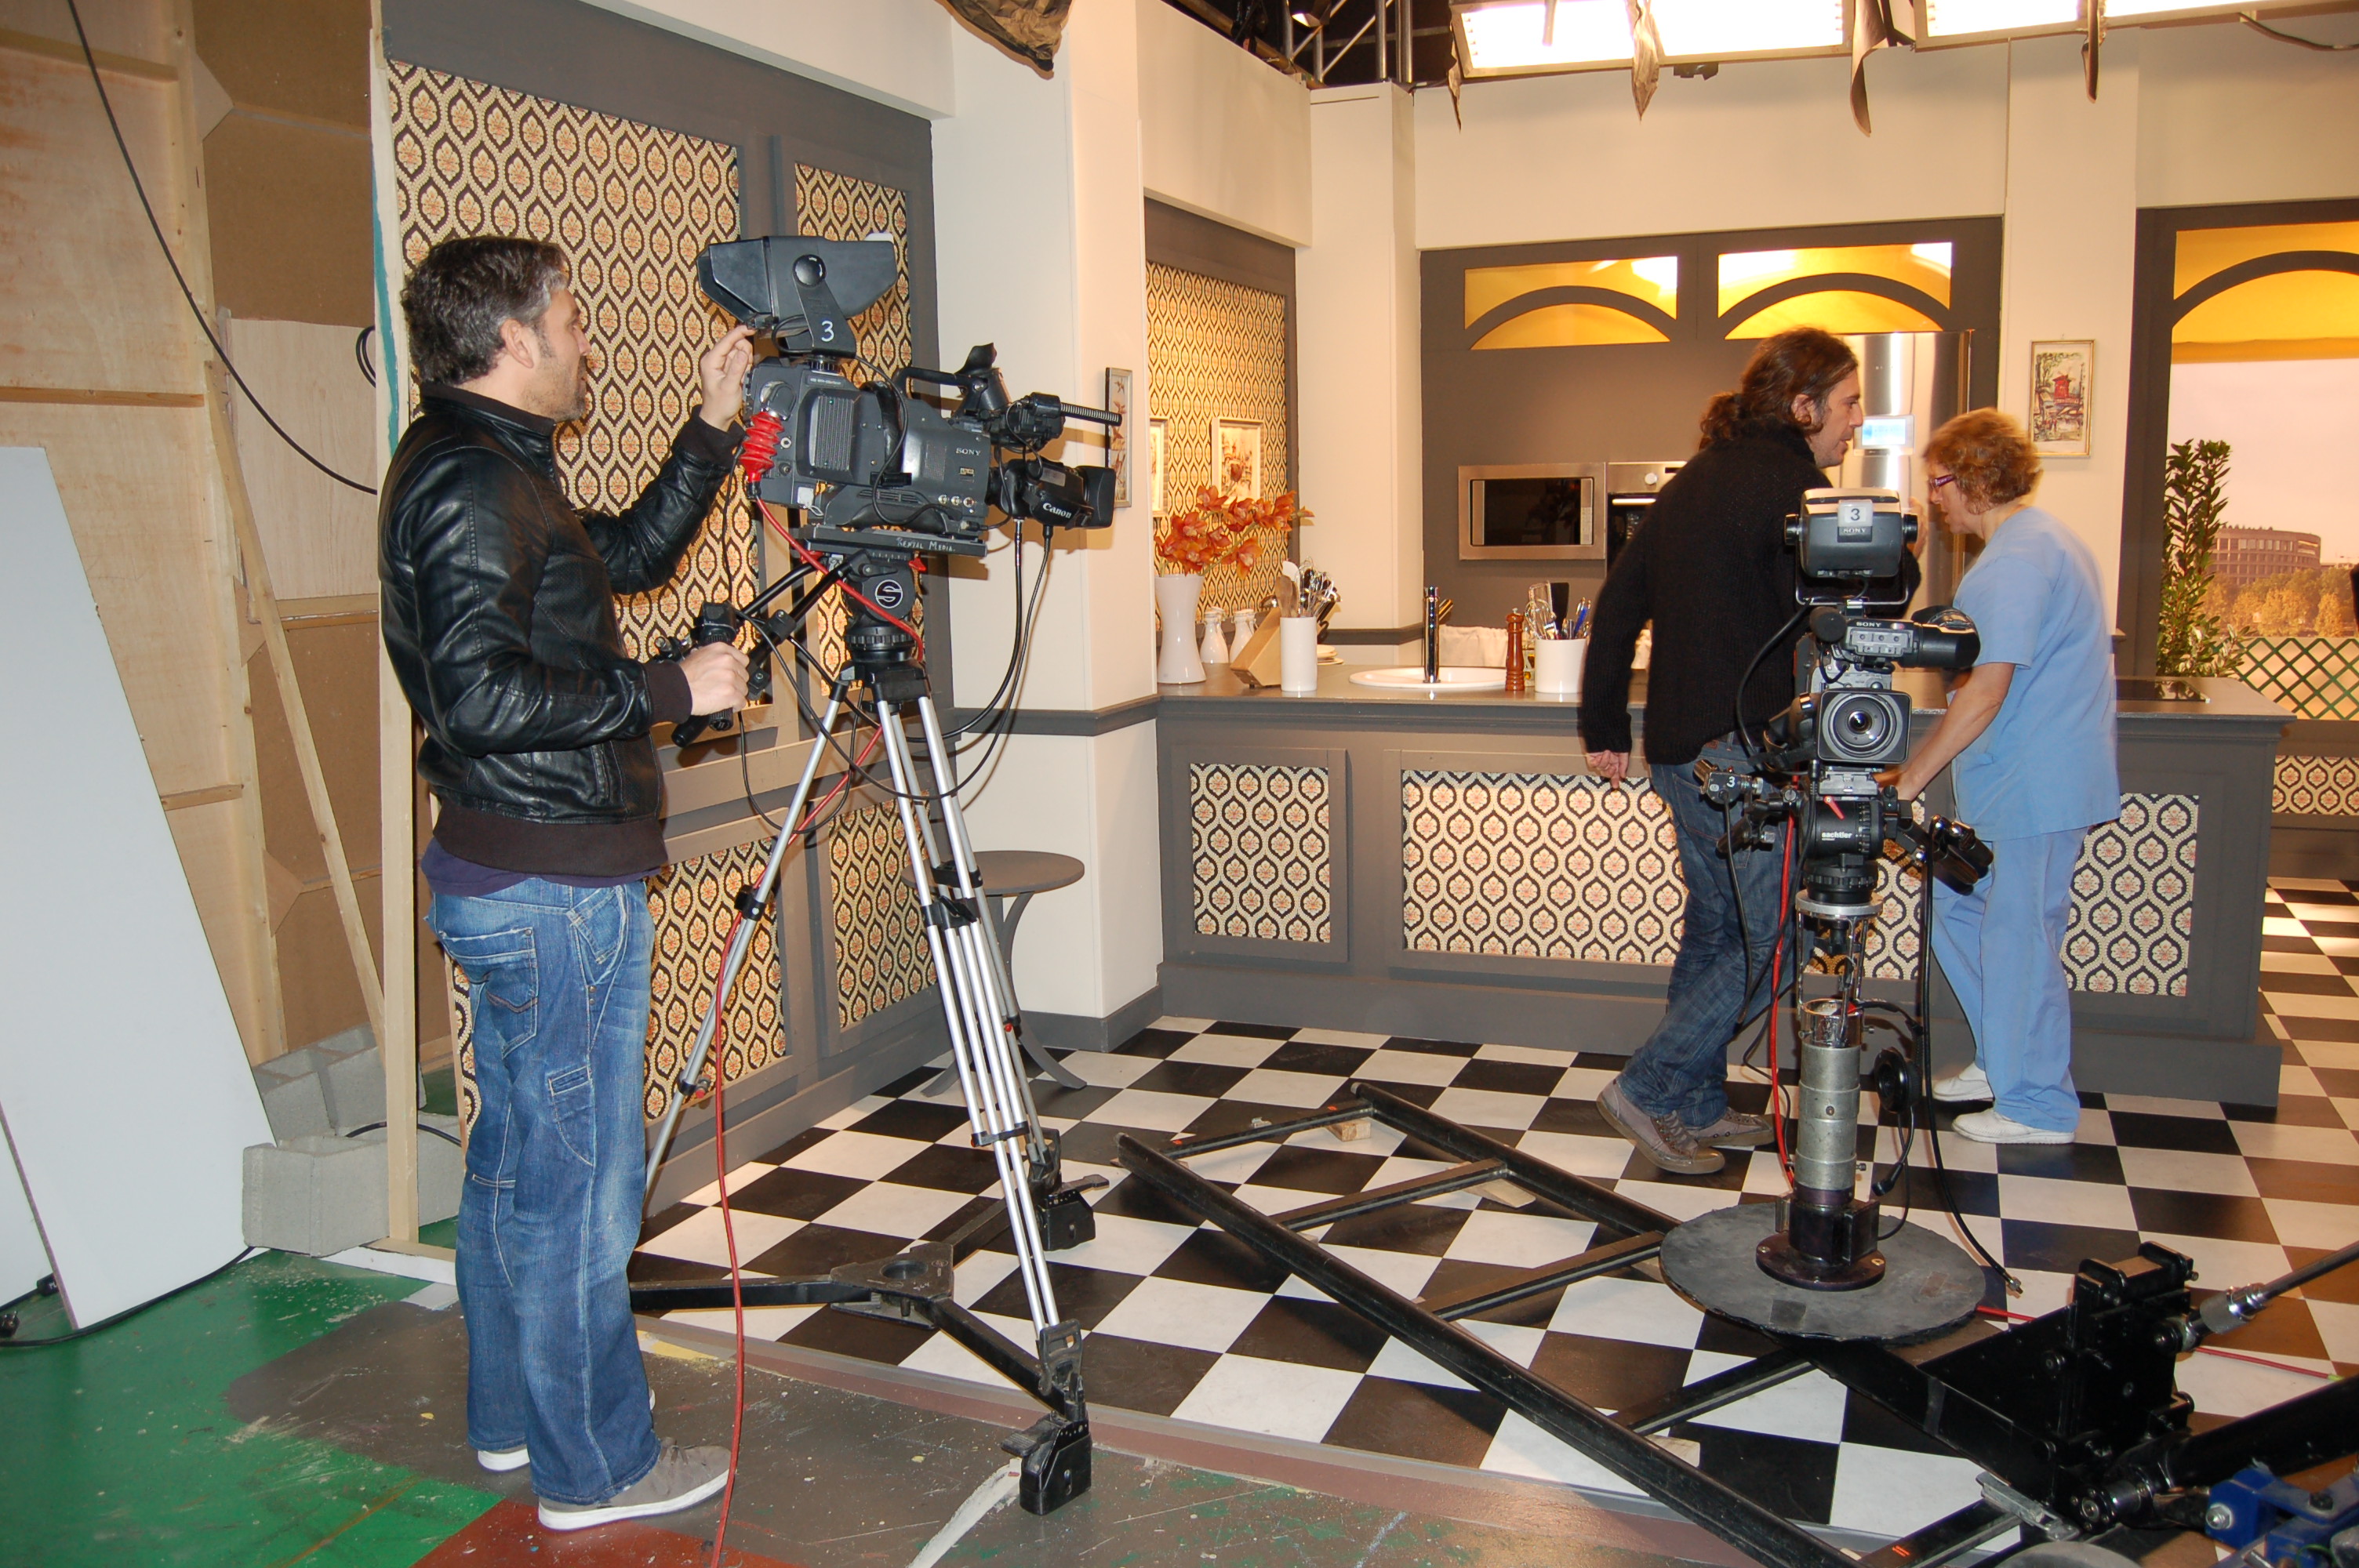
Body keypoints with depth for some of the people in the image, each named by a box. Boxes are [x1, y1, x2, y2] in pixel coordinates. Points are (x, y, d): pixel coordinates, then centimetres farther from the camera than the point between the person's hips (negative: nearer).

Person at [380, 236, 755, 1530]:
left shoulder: (488, 471, 15)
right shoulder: (467, 478, -16)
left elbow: (630, 557, 25)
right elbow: (480, 696, -25)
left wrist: (713, 428, 21)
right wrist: (671, 690, -18)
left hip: (506, 881, 11)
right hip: (556, 894, -11)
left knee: (516, 1164, 19)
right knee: (574, 1183, 0)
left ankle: (513, 1417, 34)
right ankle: (596, 1468, 14)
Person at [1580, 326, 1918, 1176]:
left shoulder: (1696, 478, 15)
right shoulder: (1788, 482, -11)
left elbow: (1617, 604, 16)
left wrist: (1604, 728, 19)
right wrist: (1897, 561, 0)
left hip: (1680, 749, 9)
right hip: (1737, 755, -9)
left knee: (1716, 932, 17)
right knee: (1771, 942, 0)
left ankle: (1697, 1108, 26)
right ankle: (1648, 1091, 4)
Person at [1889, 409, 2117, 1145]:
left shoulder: (2015, 561, -19)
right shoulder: (2048, 539, 15)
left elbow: (1986, 692, -24)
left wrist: (1911, 775, -19)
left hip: (2033, 789, -11)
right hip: (2025, 783, 11)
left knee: (2017, 938, -1)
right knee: (1958, 907, 18)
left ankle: (2035, 1104, 12)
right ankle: (2005, 1059, 28)